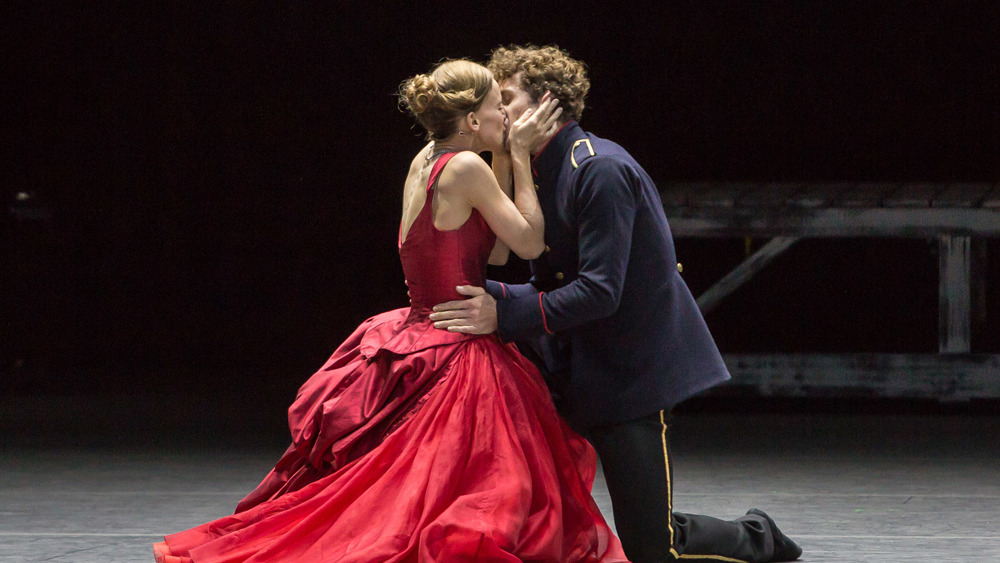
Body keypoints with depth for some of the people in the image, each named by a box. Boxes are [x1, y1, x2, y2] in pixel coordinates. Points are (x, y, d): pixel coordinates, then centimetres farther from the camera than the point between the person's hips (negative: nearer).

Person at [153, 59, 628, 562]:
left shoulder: (426, 161, 9)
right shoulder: (464, 168, -17)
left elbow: (494, 252, 15)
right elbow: (529, 242, -10)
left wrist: (504, 160, 12)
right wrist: (518, 156, -4)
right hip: (455, 360, -9)